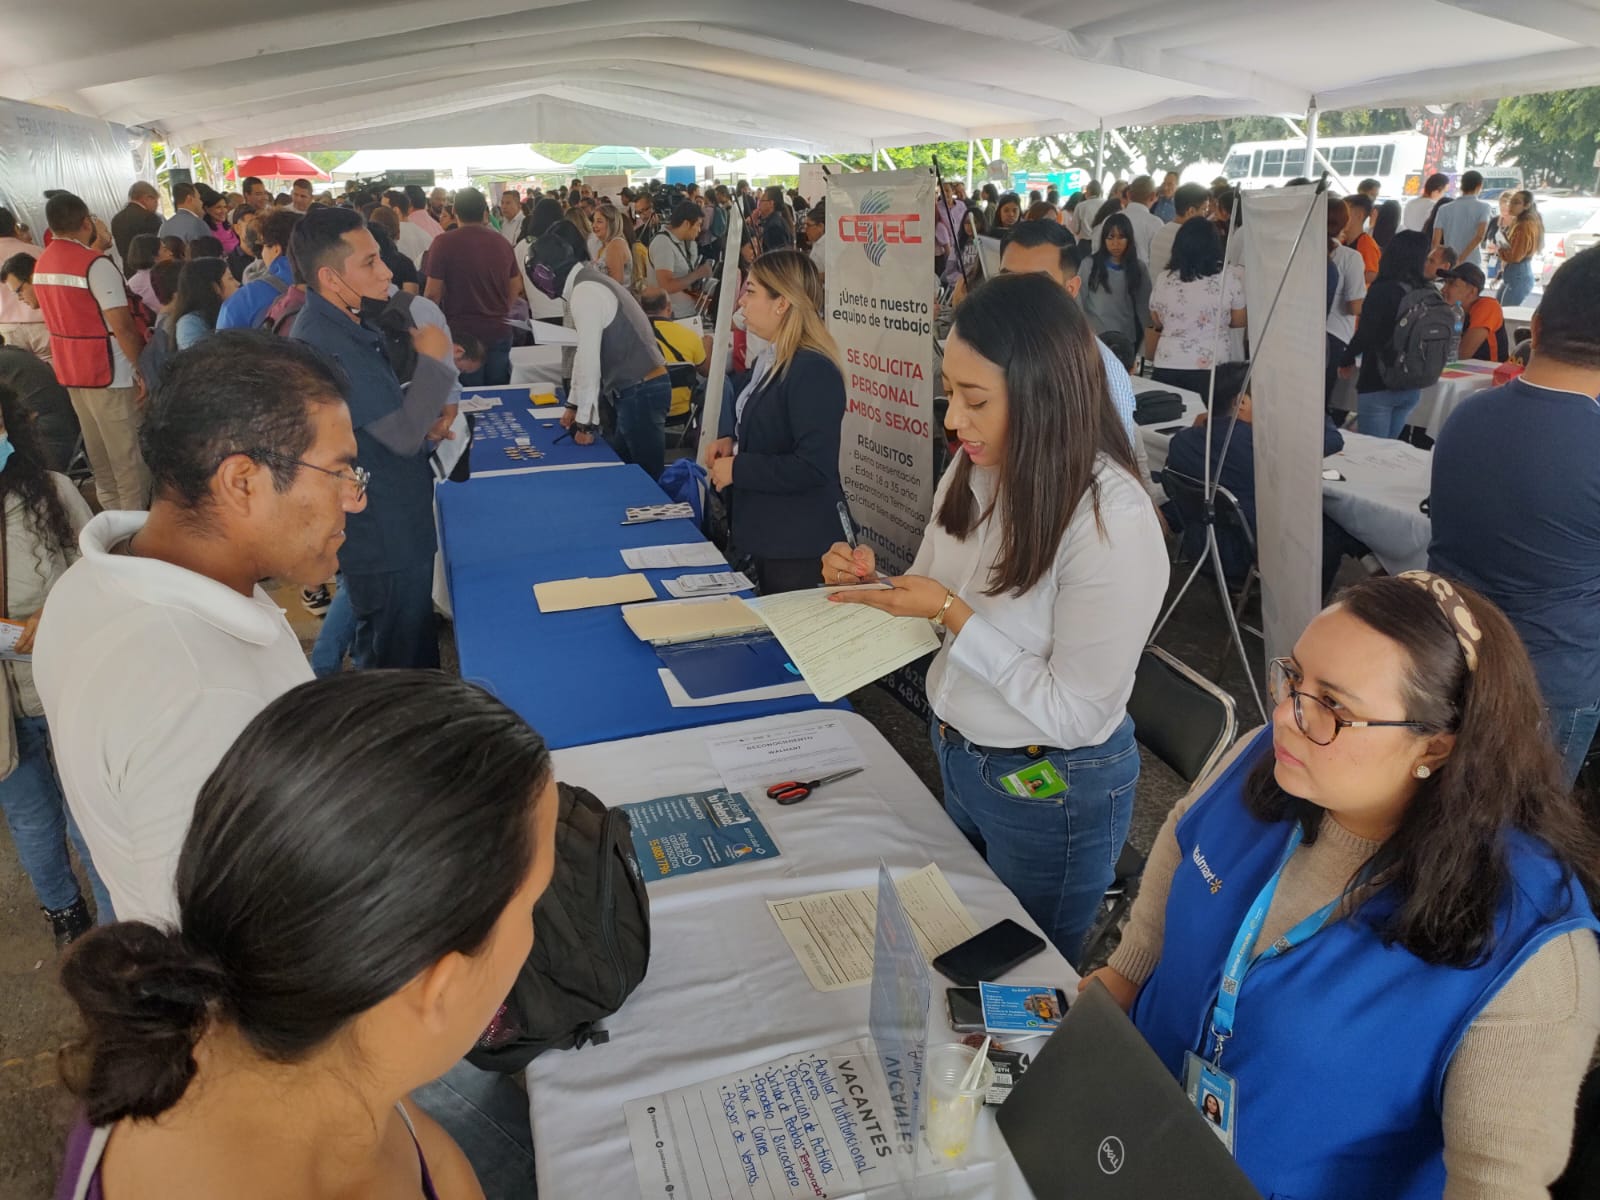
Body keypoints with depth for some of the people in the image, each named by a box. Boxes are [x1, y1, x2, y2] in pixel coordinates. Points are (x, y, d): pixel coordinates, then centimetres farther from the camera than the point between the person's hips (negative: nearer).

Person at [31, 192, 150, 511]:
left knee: (100, 457, 16)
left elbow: (67, 315, 14)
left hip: (71, 371, 8)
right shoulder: (95, 264, -17)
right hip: (110, 373, -8)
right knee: (129, 457, -1)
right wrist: (144, 371, -14)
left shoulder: (41, 264, 9)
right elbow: (122, 327, -21)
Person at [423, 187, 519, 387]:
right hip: (499, 332, 4)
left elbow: (433, 293, -11)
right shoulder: (501, 242, 4)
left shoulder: (443, 243, -10)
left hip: (462, 334, -4)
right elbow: (516, 287, 14)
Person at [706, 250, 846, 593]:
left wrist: (737, 468, -20)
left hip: (798, 541, -10)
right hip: (766, 529, 10)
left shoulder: (813, 371, -23)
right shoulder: (769, 360, 8)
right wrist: (730, 439, 3)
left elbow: (814, 467, -28)